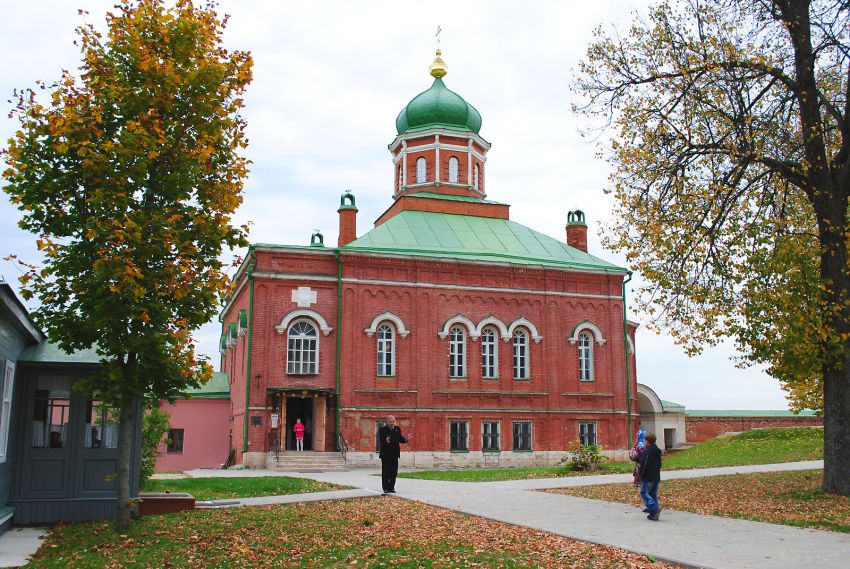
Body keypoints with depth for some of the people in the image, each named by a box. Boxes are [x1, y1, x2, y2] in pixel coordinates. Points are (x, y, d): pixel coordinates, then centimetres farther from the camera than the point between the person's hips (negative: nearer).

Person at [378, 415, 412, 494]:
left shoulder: (397, 429, 9)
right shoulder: (382, 430, -7)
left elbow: (400, 439, 11)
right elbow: (381, 440, -16)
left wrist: (405, 439, -9)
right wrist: (386, 441, -37)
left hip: (394, 454, 5)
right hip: (385, 454, -5)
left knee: (394, 472, 7)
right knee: (385, 472, 0)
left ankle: (391, 487, 16)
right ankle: (386, 488, 7)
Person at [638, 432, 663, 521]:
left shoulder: (647, 452, -17)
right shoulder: (658, 451, 12)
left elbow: (644, 465, -20)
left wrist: (640, 473, -4)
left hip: (647, 477, -9)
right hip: (656, 477, 9)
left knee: (644, 493, -4)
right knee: (653, 494, 12)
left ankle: (655, 507, -22)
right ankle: (653, 514, 11)